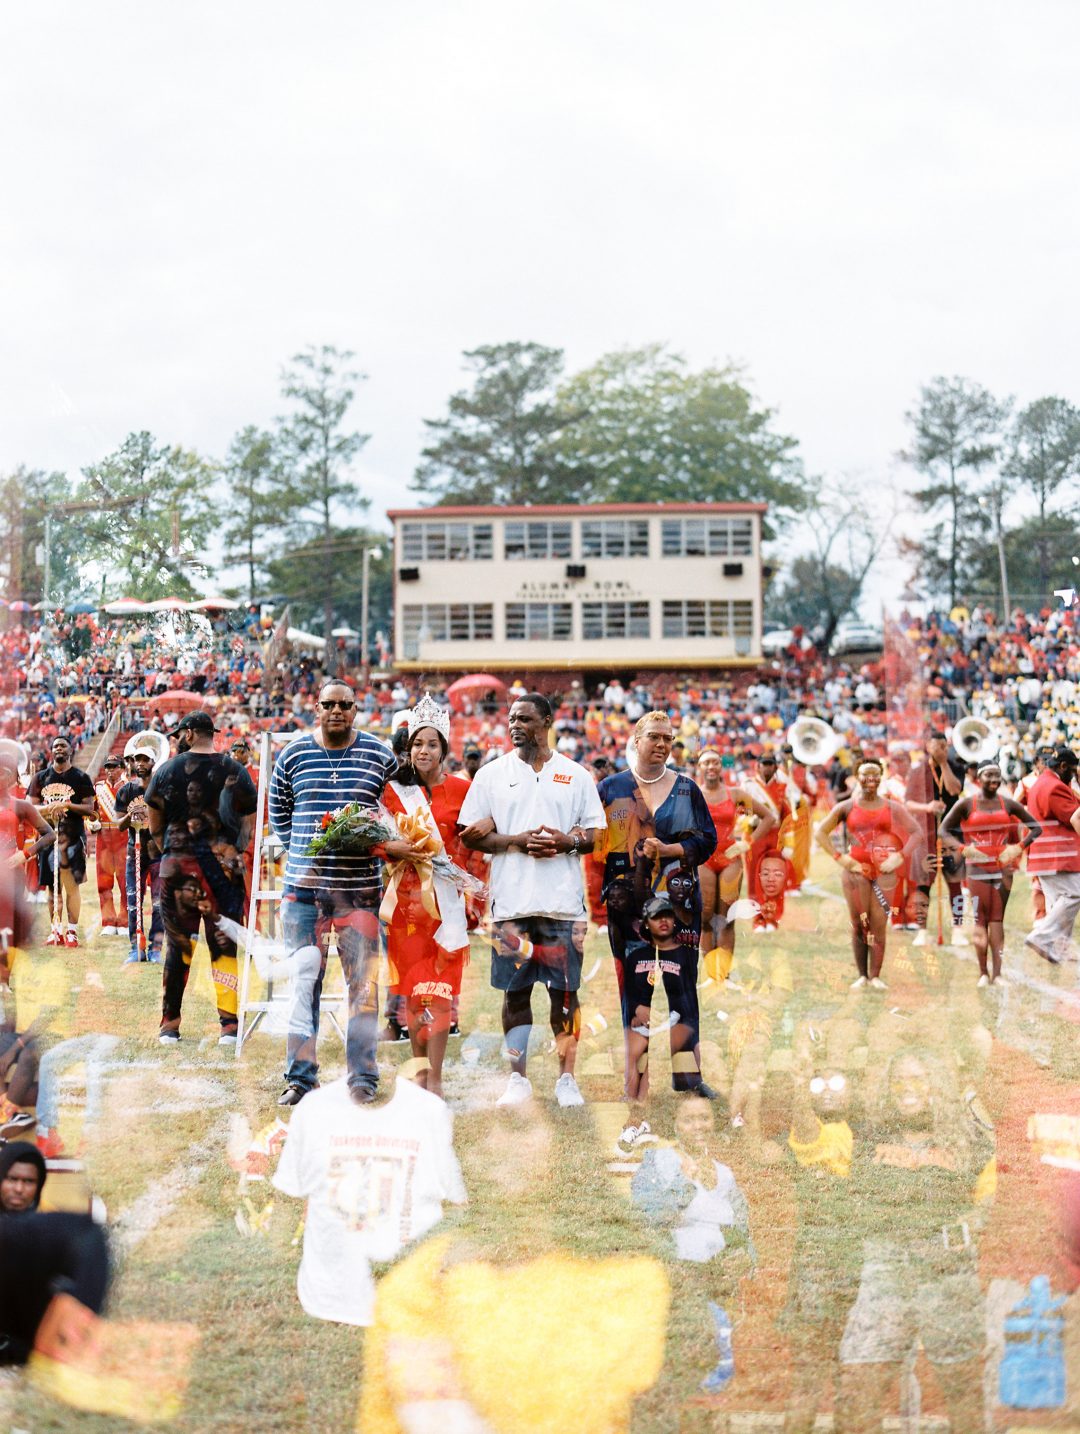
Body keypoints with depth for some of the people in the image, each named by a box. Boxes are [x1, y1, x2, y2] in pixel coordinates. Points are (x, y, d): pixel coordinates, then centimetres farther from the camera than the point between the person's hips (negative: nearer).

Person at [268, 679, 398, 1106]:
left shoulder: (380, 755, 3)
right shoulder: (292, 755, 6)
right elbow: (278, 811, 18)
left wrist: (384, 845, -1)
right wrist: (301, 850, 11)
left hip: (360, 888, -1)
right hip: (303, 887, 1)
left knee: (363, 983, 0)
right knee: (303, 982, 4)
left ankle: (363, 1076, 8)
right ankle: (299, 1076, 10)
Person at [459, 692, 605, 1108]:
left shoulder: (576, 776, 10)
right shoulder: (491, 774, 8)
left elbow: (597, 834, 9)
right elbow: (471, 835, 4)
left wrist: (566, 841, -12)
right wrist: (518, 841, -10)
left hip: (563, 902, 0)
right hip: (512, 902, 0)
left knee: (565, 991, 1)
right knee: (515, 991, 3)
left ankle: (566, 1078, 10)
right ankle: (518, 1078, 11)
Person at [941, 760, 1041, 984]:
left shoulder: (1008, 804, 5)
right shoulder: (967, 804, -1)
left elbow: (1036, 828, 10)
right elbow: (944, 830, 0)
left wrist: (1019, 847, -7)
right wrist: (963, 848, -16)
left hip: (1002, 867, 2)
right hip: (977, 868, -2)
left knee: (997, 919, -2)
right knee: (980, 919, -4)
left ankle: (997, 973, -6)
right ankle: (983, 972, 3)